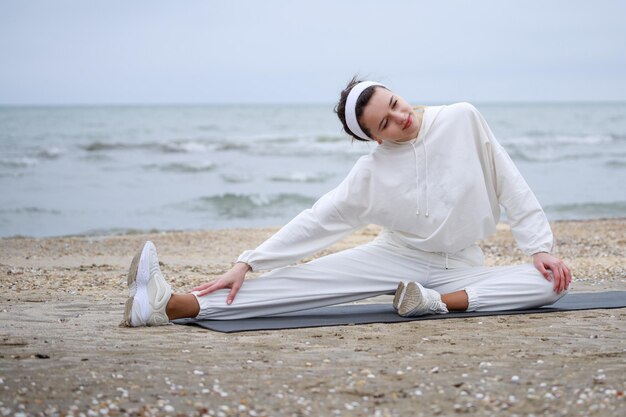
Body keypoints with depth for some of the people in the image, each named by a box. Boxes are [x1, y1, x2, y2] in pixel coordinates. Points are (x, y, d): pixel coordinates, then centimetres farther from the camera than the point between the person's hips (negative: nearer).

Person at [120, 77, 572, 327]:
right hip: (396, 258, -1)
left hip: (461, 267, 1)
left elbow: (510, 185, -4)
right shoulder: (374, 171, -10)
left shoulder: (463, 120, -11)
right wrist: (248, 263, -17)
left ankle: (439, 302, -37)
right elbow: (316, 221, -10)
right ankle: (174, 305, -34)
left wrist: (539, 247, -10)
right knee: (309, 280, -21)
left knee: (552, 284, -24)